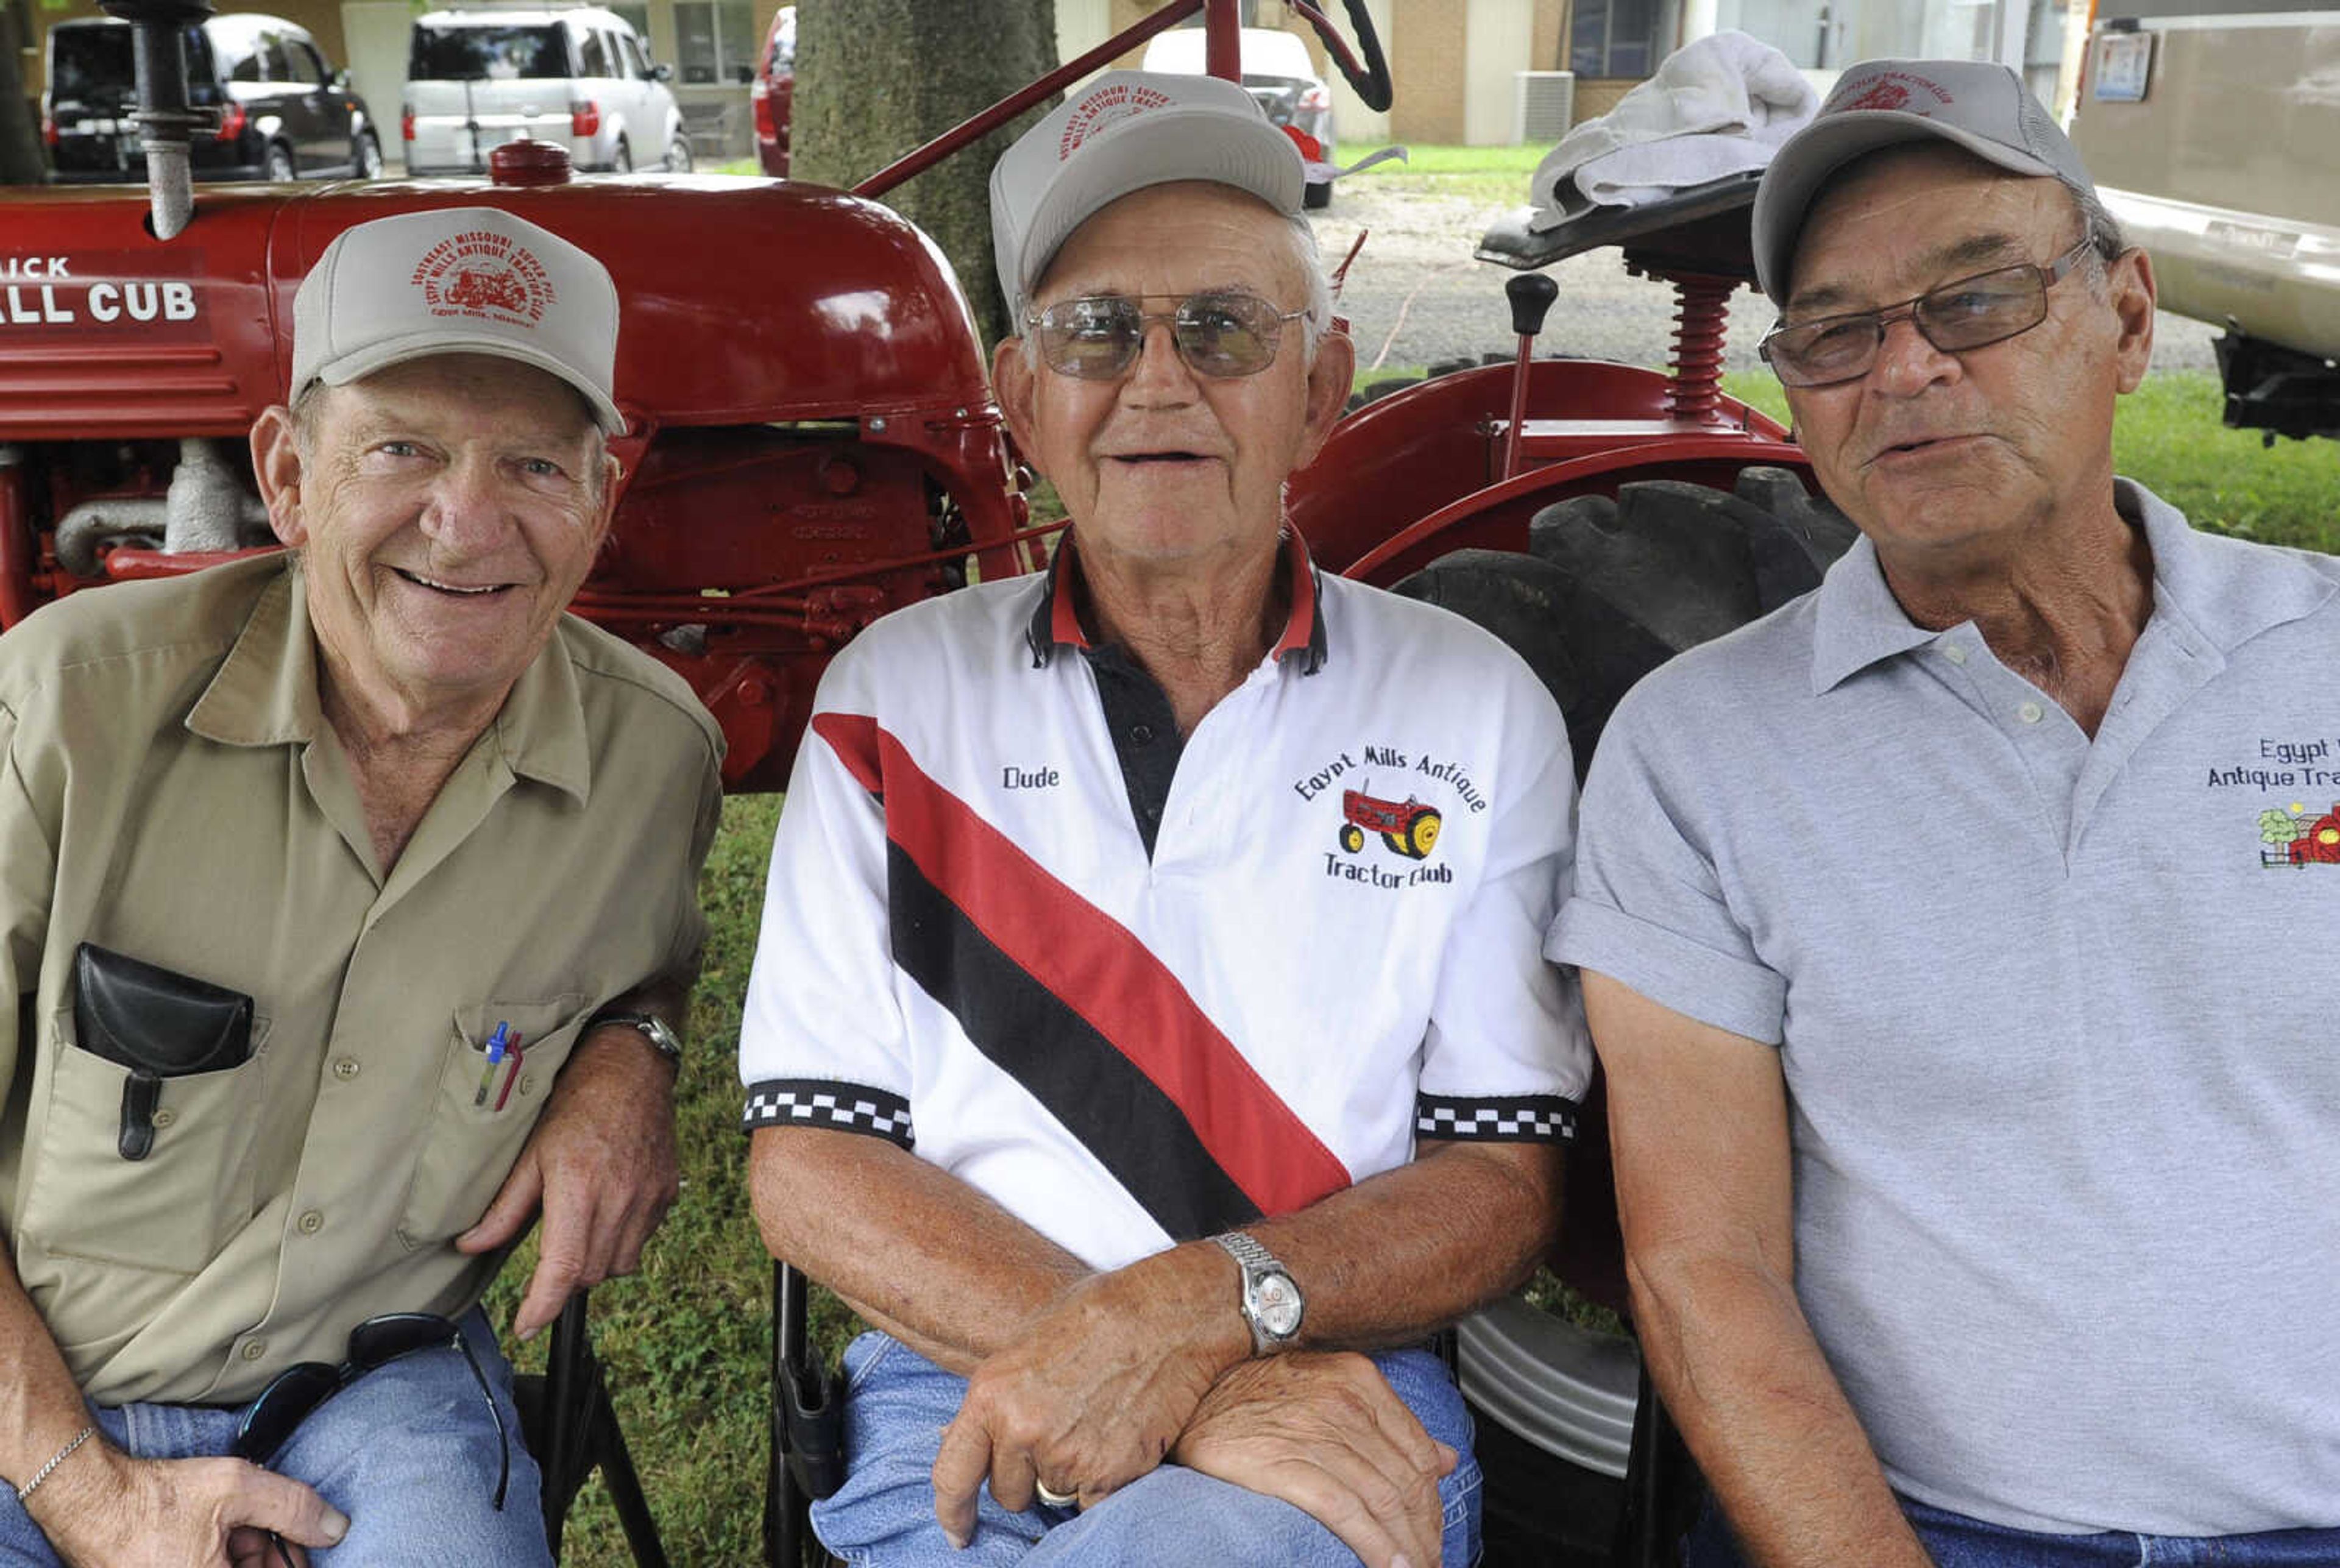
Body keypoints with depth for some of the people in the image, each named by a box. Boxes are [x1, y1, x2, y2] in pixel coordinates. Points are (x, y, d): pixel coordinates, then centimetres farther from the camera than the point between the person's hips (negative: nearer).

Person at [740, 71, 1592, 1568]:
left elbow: (1504, 1179, 2)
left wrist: (1198, 1308, -18)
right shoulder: (895, 693, 5)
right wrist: (1173, 1384, -15)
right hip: (962, 1391, 1)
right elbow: (810, 1160, -1)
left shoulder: (1479, 709, 4)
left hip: (1341, 1398, 0)